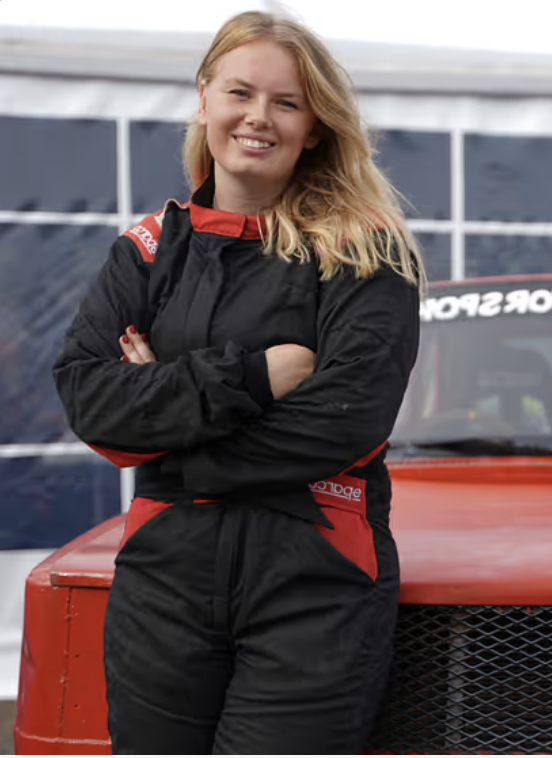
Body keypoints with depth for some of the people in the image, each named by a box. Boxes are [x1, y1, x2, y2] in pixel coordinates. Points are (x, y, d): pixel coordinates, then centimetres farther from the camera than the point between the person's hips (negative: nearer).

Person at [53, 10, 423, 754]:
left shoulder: (363, 249, -1)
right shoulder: (151, 246, 10)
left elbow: (350, 419, -14)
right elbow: (82, 393, -3)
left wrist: (163, 406, -9)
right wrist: (252, 375, -14)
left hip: (313, 587, -3)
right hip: (165, 576, 3)